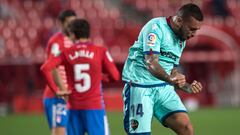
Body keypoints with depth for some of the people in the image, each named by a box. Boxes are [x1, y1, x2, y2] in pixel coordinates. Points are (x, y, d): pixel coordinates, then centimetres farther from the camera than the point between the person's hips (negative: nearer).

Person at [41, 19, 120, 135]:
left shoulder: (66, 53, 2)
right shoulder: (100, 51, -2)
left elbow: (45, 68, -9)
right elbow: (115, 76, -3)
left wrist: (56, 90, -3)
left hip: (74, 107, 3)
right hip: (94, 107, -3)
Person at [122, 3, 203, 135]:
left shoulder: (181, 40, 14)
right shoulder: (156, 27, -13)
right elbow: (151, 63, -26)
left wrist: (187, 87, 5)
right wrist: (169, 79, -43)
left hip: (163, 88, 7)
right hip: (139, 86, -7)